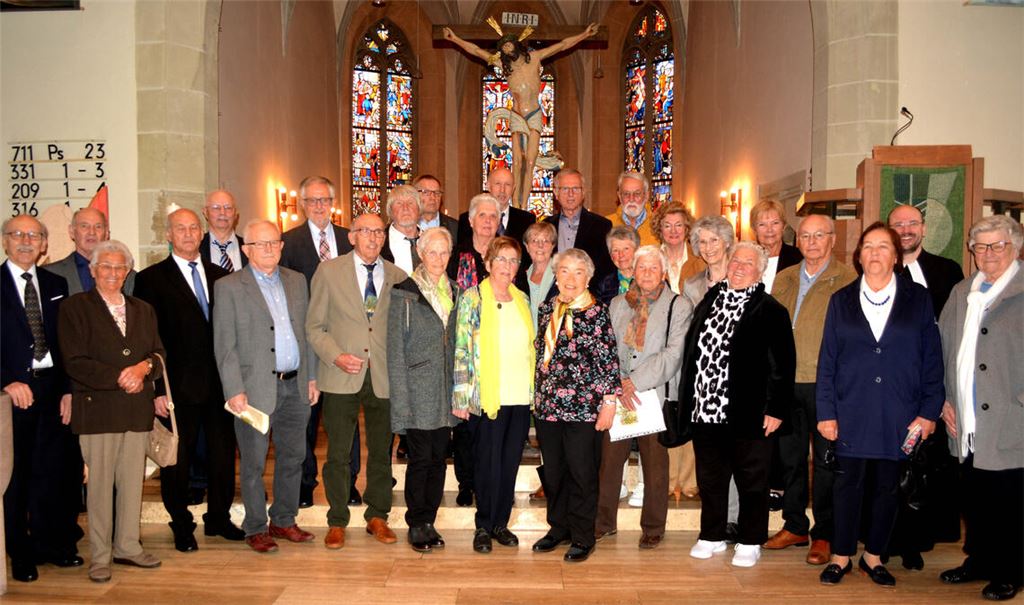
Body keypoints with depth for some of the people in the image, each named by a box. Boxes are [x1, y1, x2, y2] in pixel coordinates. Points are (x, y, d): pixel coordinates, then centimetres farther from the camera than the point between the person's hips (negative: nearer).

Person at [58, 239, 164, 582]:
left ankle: (127, 546, 20)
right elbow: (75, 363, -7)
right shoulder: (75, 308, 1)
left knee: (133, 480, 8)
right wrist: (120, 377, -14)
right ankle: (99, 556, 11)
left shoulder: (143, 310, 17)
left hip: (138, 409, 4)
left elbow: (159, 354, 13)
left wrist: (144, 367, -9)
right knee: (100, 483, 0)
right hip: (98, 409, -4)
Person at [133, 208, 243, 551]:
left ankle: (219, 517, 29)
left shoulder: (219, 276, 11)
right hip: (180, 385, -4)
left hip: (219, 382, 4)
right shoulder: (152, 279, -2)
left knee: (223, 453, 12)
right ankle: (181, 526, 24)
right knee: (178, 459, 8)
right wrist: (156, 389, -11)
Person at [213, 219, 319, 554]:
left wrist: (311, 377, 10)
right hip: (257, 388, -5)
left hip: (295, 386, 5)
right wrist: (234, 391, -12)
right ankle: (255, 529, 20)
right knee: (253, 463, 5)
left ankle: (284, 520, 29)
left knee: (293, 457, 13)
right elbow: (224, 346, -6)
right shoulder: (229, 287, -3)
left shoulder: (297, 281, 11)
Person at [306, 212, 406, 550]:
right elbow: (314, 326, 2)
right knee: (338, 453, 5)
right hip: (342, 376, -2)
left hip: (383, 375, 2)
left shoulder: (396, 276, 8)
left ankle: (377, 517, 27)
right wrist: (336, 356, -13)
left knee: (382, 451, 10)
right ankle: (337, 522, 20)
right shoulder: (329, 271, 2)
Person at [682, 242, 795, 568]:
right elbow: (691, 352, 11)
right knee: (710, 478, 16)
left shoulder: (770, 311, -6)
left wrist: (775, 409, -12)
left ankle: (750, 542, 25)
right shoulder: (708, 303, 10)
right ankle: (712, 536, 31)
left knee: (751, 480, 9)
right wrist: (687, 401, 8)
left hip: (747, 415, -5)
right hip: (705, 410, 5)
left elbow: (782, 365, -9)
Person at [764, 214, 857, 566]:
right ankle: (795, 526, 28)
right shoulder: (784, 279, 12)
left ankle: (823, 535, 16)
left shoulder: (847, 279, -4)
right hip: (787, 382, 5)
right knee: (790, 456, 13)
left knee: (825, 461, 4)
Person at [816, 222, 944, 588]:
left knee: (887, 487, 9)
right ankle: (841, 557, 18)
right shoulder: (841, 301, 6)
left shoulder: (918, 299, 4)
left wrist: (929, 411, -3)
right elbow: (827, 360, 4)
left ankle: (874, 556, 24)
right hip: (852, 413, 0)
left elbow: (932, 359, 3)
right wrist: (826, 413, -1)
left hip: (899, 416, 0)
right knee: (848, 485, 4)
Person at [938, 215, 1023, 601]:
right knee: (975, 499, 15)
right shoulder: (960, 293, 14)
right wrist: (942, 399, 10)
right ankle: (978, 561, 31)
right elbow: (940, 349, 17)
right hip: (967, 426, 5)